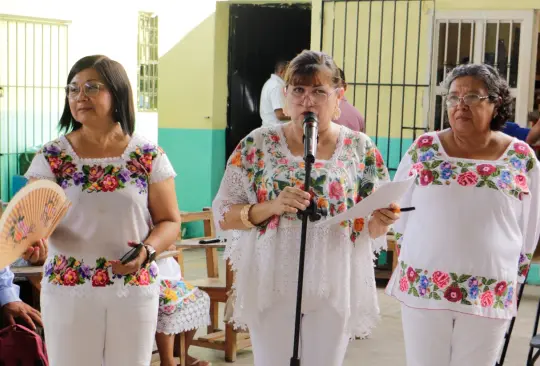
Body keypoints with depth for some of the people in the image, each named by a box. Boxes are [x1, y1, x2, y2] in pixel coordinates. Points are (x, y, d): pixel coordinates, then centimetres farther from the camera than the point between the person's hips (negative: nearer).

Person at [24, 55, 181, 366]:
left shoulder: (149, 157, -1)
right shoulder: (52, 156, 0)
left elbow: (170, 222, 2)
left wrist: (147, 250, -17)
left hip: (135, 289, 0)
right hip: (67, 290, 0)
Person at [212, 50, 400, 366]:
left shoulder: (360, 148, -1)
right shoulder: (258, 144, -3)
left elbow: (373, 228, 4)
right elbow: (223, 214, -2)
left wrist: (381, 221, -20)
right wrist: (271, 206, -19)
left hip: (334, 289, 1)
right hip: (271, 288, 0)